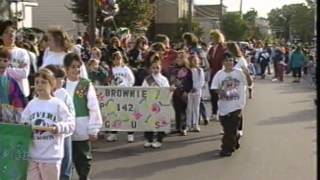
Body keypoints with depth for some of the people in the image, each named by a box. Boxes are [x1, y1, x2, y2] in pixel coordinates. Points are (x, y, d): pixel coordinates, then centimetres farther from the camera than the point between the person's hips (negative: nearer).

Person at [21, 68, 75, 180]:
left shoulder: (58, 104, -6)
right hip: (32, 155, 4)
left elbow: (71, 124, -8)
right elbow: (23, 123, 13)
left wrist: (58, 127, -24)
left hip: (52, 155, -4)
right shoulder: (31, 104, 6)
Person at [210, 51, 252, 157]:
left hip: (236, 104, -3)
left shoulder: (239, 73, -3)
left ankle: (227, 148, 2)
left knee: (232, 128, -5)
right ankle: (235, 140, 39)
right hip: (224, 105, 3)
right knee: (226, 127, 13)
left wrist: (247, 75, -23)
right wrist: (220, 91, -19)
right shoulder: (219, 74, 2)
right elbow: (214, 87, 2)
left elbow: (249, 83, -4)